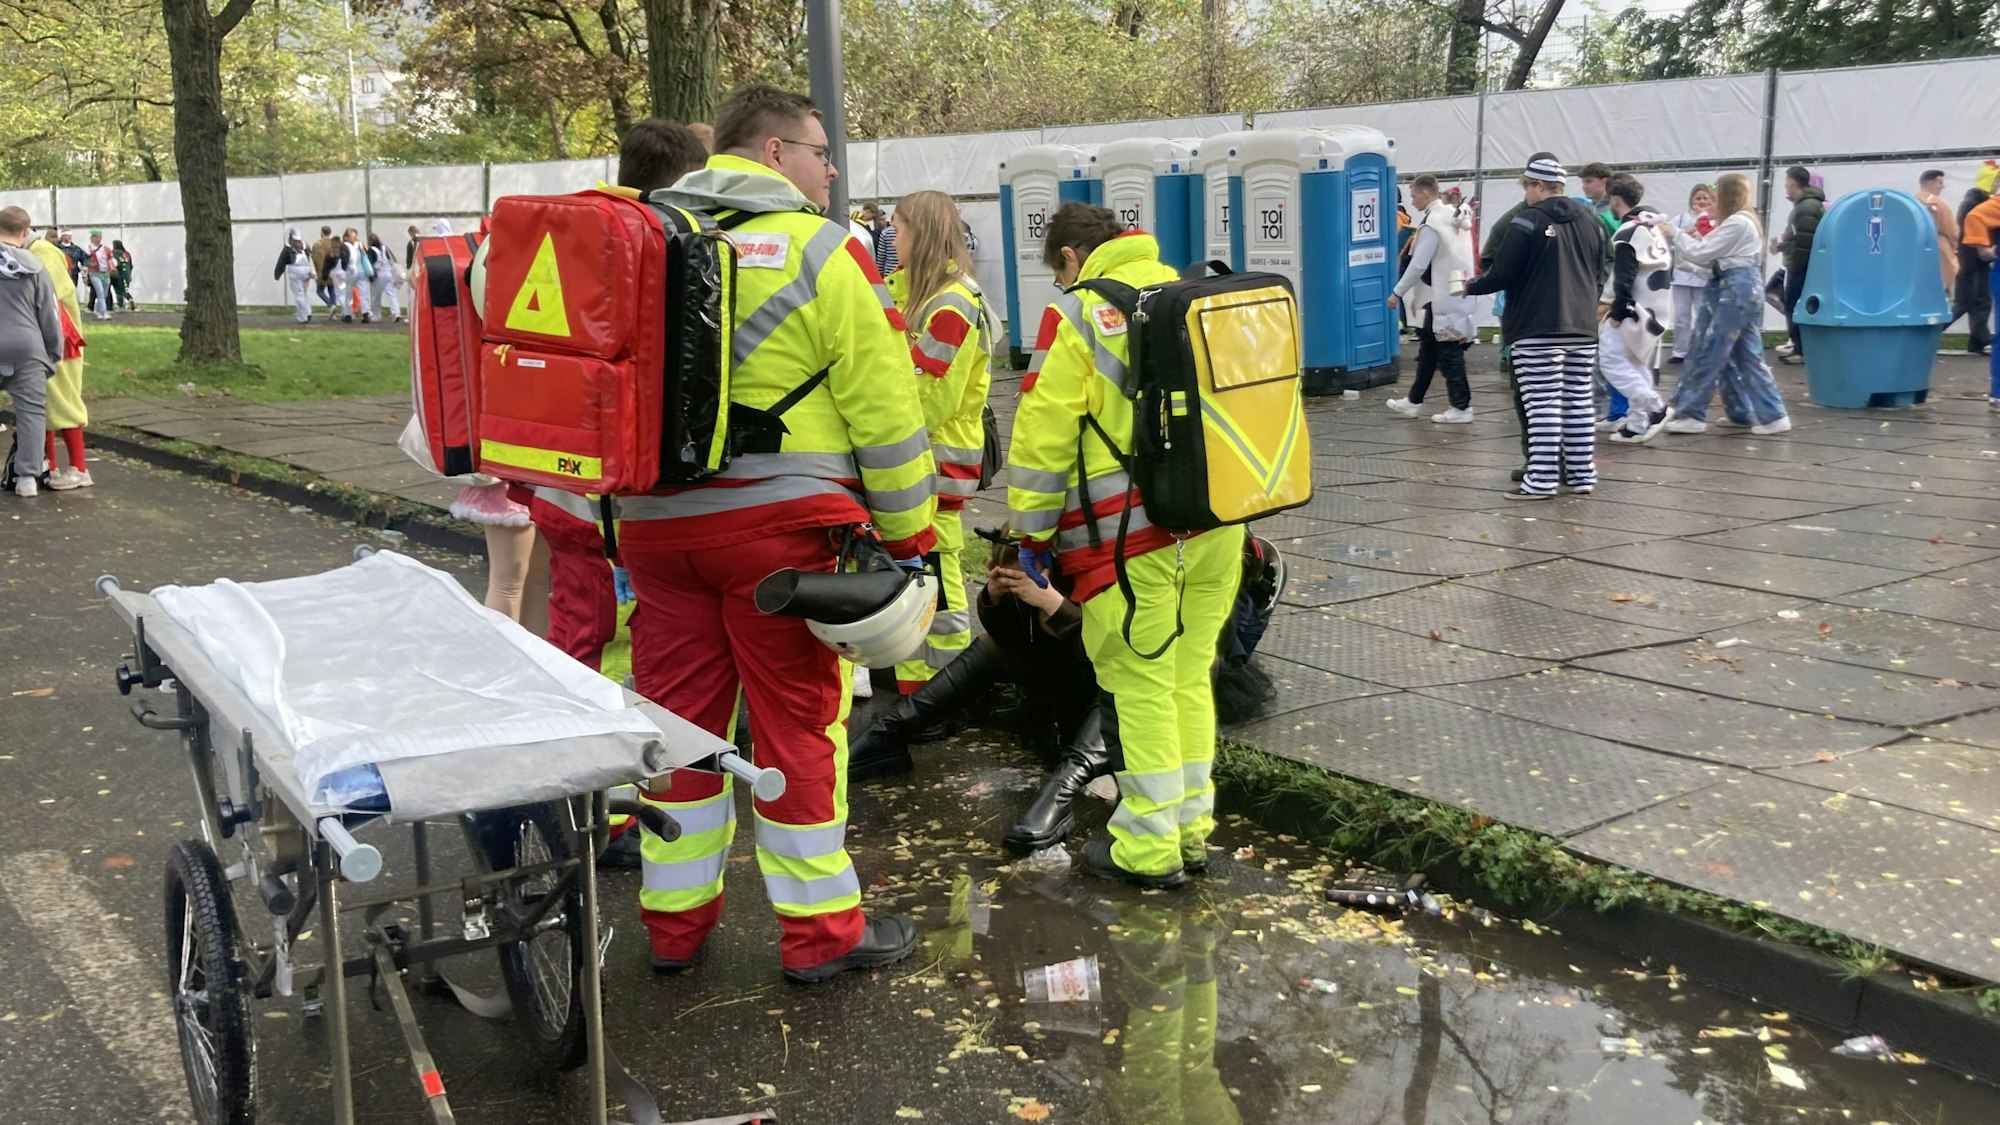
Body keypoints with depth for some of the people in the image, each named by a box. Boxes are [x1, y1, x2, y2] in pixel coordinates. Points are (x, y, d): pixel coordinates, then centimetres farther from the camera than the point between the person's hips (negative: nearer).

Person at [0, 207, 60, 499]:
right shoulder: (35, 268, -1)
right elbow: (50, 317, 2)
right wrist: (54, 354, 11)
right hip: (27, 350, -1)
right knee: (30, 413, 3)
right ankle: (27, 477, 1)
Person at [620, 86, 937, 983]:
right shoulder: (819, 249, -6)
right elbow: (883, 406, -8)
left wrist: (613, 512, 19)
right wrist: (909, 538, -2)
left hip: (656, 522, 5)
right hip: (777, 522, -5)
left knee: (677, 715, 12)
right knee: (798, 720, 4)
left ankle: (674, 920, 23)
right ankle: (820, 932, 14)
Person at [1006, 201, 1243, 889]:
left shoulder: (1077, 313, -4)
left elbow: (1045, 433, -7)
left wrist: (1031, 529, 1)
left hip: (1133, 531, -6)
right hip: (1216, 523, 7)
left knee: (1142, 685, 1)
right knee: (1189, 678, 14)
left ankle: (1148, 850, 8)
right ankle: (1191, 831, 23)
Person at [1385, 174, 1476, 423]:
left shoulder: (1432, 222, -15)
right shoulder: (1454, 217, 13)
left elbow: (1419, 264, -18)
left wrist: (1398, 293, -9)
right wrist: (1417, 296, 21)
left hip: (1441, 299, -9)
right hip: (1457, 294, 9)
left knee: (1448, 353, -3)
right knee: (1428, 349, 16)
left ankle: (1461, 407, 0)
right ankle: (1413, 401, 24)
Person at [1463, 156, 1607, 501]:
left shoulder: (1527, 221, -10)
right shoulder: (1590, 220, 11)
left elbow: (1501, 275, -11)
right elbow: (1600, 276, 16)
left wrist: (1471, 286, 7)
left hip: (1537, 329, -6)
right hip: (1583, 328, 7)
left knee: (1543, 403, -7)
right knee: (1579, 400, 11)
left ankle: (1541, 479, -8)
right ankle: (1582, 473, 15)